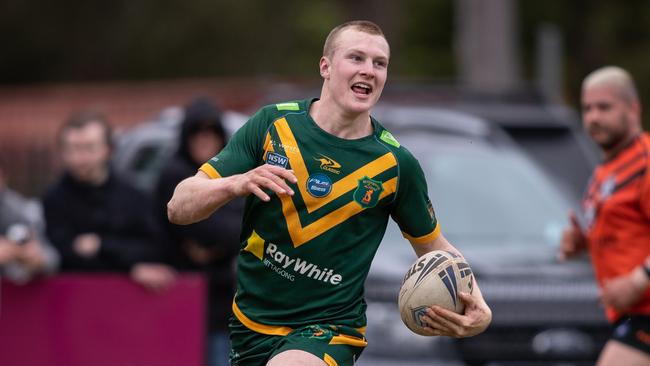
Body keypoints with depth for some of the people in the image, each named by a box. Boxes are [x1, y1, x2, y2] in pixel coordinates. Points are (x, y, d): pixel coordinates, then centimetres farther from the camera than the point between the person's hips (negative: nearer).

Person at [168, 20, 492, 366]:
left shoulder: (395, 163, -6)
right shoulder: (272, 124, -5)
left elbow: (434, 248, 9)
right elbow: (178, 208, -5)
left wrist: (476, 306, -11)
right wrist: (237, 184, -27)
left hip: (328, 328, -3)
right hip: (250, 321, 3)